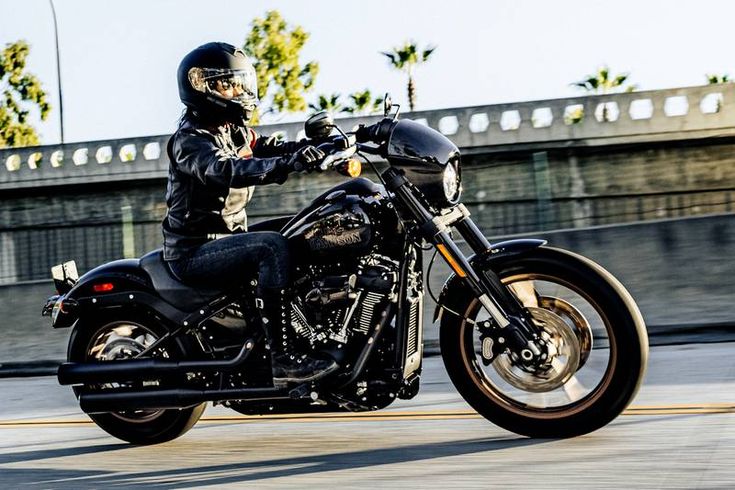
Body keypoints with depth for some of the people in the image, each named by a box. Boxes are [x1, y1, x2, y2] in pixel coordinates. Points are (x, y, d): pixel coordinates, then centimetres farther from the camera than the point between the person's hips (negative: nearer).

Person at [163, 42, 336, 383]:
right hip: (195, 250, -9)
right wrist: (288, 164, -46)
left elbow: (267, 149, 6)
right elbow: (228, 171, -33)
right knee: (272, 246, -29)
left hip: (228, 238, 9)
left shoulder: (235, 132, 16)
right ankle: (283, 358, -33)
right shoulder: (190, 140, -15)